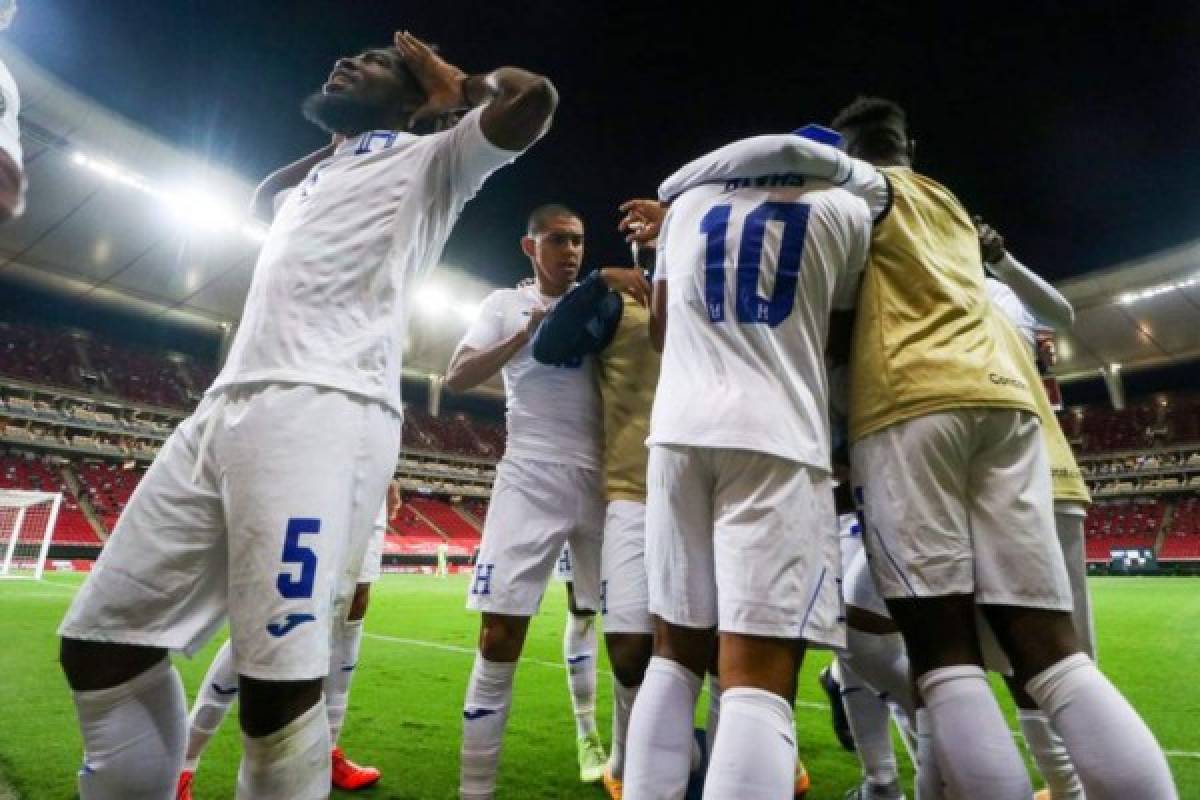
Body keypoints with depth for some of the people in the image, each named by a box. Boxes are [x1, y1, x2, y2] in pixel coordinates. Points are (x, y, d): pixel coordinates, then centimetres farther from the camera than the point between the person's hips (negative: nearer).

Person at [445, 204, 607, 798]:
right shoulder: (507, 303, 10)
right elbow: (456, 378, -1)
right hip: (532, 476, -3)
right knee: (500, 635, -5)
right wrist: (526, 334, -10)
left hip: (601, 476, 3)